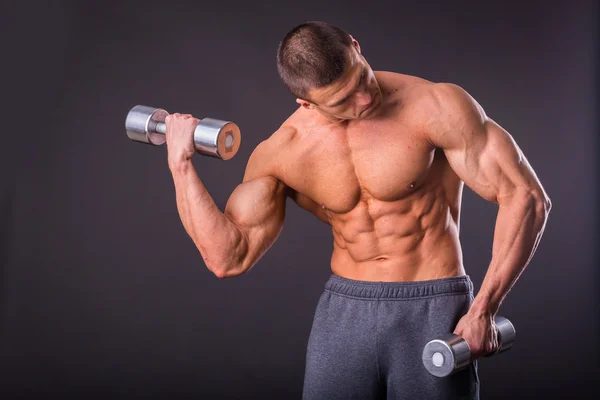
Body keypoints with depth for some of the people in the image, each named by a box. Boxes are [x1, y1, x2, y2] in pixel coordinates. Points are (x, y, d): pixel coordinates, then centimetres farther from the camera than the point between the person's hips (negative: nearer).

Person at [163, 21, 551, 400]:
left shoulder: (434, 107, -14)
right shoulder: (281, 154, -4)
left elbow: (526, 198, -12)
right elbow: (229, 257, -6)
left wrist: (483, 310, -17)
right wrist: (181, 164, -11)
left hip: (434, 312, -2)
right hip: (343, 313, 3)